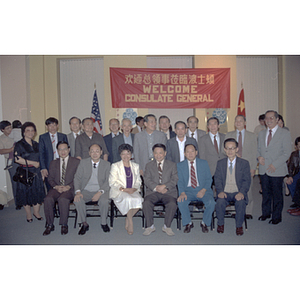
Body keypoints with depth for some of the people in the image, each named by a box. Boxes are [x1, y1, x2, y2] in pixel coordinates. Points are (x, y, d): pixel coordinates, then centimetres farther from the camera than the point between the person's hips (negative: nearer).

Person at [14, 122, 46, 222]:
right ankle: (28, 214, 19)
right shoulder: (19, 145, -4)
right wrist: (33, 163, -13)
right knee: (26, 192, 3)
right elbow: (17, 159, -15)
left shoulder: (36, 144, 12)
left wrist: (41, 171, 9)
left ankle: (36, 212, 20)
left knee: (38, 192, 5)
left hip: (36, 172, 4)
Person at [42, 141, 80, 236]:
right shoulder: (53, 163, 19)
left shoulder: (76, 162, 8)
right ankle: (49, 225, -11)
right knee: (48, 199, -27)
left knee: (63, 199, -34)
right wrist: (56, 186, -8)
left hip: (70, 189, -3)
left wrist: (69, 187, -14)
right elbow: (50, 178, 12)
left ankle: (64, 225, -18)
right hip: (56, 188, 3)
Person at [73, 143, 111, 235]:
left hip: (100, 191, -1)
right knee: (78, 201, -29)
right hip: (86, 191, 1)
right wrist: (78, 192, -16)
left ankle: (103, 223, -5)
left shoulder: (106, 164, 2)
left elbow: (108, 181, -4)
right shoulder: (83, 162, 4)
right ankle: (84, 224, -6)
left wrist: (100, 192, -21)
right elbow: (77, 178, 1)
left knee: (104, 201, -32)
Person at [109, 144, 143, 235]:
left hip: (132, 191, 3)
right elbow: (112, 183, -2)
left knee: (139, 200, -30)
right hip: (118, 191, -3)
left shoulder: (136, 166, 18)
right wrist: (123, 189, -16)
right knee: (128, 199, -36)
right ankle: (130, 221, -16)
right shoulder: (115, 166, 6)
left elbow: (138, 181, 14)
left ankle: (127, 220, -8)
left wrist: (134, 188, -9)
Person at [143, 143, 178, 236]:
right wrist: (156, 187, -16)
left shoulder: (172, 165, 14)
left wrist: (165, 186, -16)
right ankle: (150, 226, -7)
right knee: (146, 203, -28)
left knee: (172, 205, -30)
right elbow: (147, 180, 3)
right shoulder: (149, 165, 15)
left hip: (168, 192, -1)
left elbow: (175, 179, 2)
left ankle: (167, 226, -7)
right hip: (153, 192, 1)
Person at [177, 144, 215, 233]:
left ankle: (204, 223, -1)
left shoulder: (204, 163, 10)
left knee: (211, 203, -29)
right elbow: (180, 181, 1)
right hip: (188, 190, 0)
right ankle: (188, 223, -4)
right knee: (181, 202, -30)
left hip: (202, 190, 0)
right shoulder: (180, 165, 9)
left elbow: (209, 179, 5)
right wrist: (182, 193, -19)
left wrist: (203, 190, -13)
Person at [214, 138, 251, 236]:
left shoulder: (244, 163, 5)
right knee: (220, 202, -30)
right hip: (225, 192, 1)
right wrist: (220, 191, -16)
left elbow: (247, 180, -2)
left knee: (241, 202, -32)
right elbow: (217, 179, 4)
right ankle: (220, 224, -4)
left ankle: (239, 226, -8)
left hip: (238, 192, -1)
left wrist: (241, 192, -20)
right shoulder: (220, 163, 10)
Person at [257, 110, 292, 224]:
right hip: (263, 169, 4)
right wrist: (259, 157, -4)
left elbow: (287, 152, -8)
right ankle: (266, 213, 29)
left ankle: (276, 216, 20)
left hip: (277, 170, -4)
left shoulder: (285, 133, -5)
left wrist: (275, 165, -15)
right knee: (265, 192, 13)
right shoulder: (261, 133, 12)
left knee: (277, 194, 5)